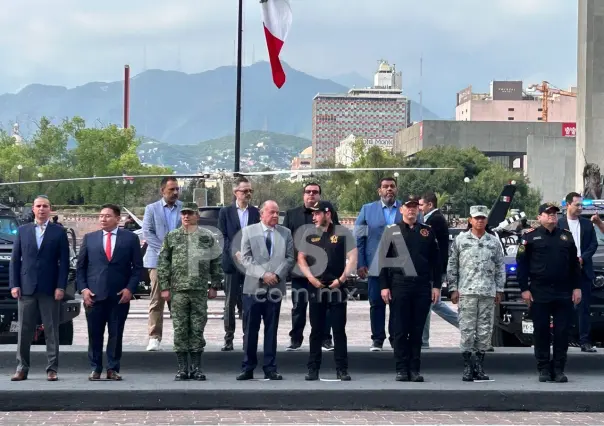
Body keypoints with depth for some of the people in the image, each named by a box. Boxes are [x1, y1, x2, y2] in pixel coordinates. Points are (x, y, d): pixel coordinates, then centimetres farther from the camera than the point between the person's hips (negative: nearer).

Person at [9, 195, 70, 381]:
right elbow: (15, 259, 9)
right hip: (26, 288, 2)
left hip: (50, 289, -2)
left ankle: (52, 369, 5)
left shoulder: (59, 232, 4)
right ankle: (22, 368, 9)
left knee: (51, 331, 1)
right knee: (24, 331, 3)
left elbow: (64, 261, 1)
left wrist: (61, 287, -8)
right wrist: (14, 285, 0)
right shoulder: (23, 230, 10)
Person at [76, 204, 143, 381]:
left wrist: (130, 288, -6)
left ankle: (113, 369, 10)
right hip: (94, 295, 1)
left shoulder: (130, 238, 6)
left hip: (120, 295, -1)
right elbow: (80, 267, 10)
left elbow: (137, 267, 5)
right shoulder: (89, 238, 10)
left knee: (116, 334, 3)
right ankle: (95, 369, 10)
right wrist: (83, 289, -2)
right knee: (95, 334, 2)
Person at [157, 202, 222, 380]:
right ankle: (182, 368, 6)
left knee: (197, 329, 3)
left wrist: (214, 286, 3)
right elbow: (162, 263, 5)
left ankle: (196, 367, 10)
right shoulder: (171, 237, 7)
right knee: (180, 329, 1)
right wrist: (164, 287, -1)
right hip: (178, 290, 0)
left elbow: (217, 262, 8)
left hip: (200, 290, 0)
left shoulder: (208, 237, 7)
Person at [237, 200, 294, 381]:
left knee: (271, 330, 5)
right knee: (250, 330, 1)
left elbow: (289, 258, 5)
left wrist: (277, 275, -11)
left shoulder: (285, 233, 10)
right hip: (253, 287, -1)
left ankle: (270, 368, 10)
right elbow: (246, 258, -2)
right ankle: (248, 368, 7)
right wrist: (262, 274, -14)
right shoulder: (249, 231, 5)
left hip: (275, 287, 2)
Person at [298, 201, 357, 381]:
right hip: (316, 287, 2)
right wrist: (311, 278, -4)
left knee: (339, 330, 0)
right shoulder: (309, 234, 8)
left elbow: (352, 257, -3)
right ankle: (313, 369, 10)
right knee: (316, 330, 5)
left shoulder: (343, 233, 0)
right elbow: (301, 258, 9)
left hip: (337, 287, -2)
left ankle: (342, 369, 4)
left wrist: (342, 279, -10)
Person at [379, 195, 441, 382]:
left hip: (423, 286, 2)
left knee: (417, 330, 4)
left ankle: (415, 369, 9)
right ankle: (402, 369, 5)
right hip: (399, 285, -1)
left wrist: (436, 286, 3)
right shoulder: (392, 231, 6)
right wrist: (384, 286, -4)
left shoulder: (427, 231, 11)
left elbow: (435, 260, 10)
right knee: (400, 330, 0)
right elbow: (384, 260, 3)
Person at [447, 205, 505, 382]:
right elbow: (452, 266, 5)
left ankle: (479, 365, 12)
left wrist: (499, 290, 8)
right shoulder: (460, 240, 5)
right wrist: (453, 288, 0)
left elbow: (500, 267, 13)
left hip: (488, 293, 2)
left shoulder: (494, 242, 11)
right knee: (467, 329, -4)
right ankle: (467, 366, 1)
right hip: (466, 292, -2)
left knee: (485, 330, 3)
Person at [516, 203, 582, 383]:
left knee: (562, 332, 2)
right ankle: (544, 369, 9)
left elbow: (574, 264, 14)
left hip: (564, 294, 3)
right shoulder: (530, 236, 3)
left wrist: (576, 287, 7)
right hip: (539, 293, -2)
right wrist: (524, 289, -6)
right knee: (541, 332, 1)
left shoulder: (566, 236, 13)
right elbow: (521, 264, 0)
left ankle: (559, 369, 9)